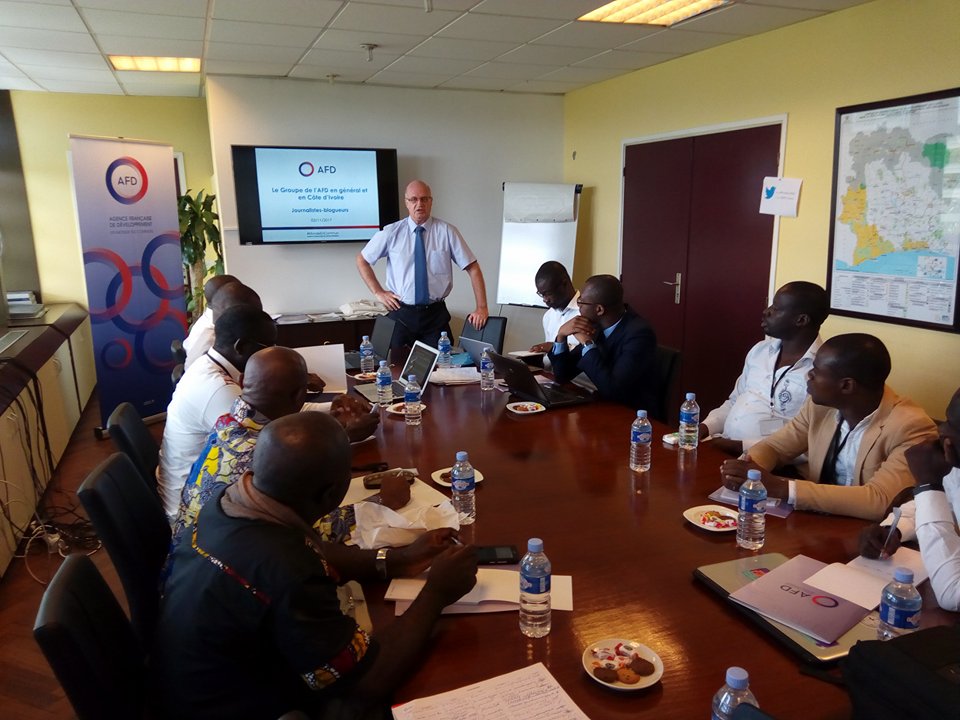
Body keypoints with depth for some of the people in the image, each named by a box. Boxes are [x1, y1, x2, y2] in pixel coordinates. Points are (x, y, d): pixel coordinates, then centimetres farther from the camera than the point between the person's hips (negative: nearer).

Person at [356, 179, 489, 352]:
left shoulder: (446, 231, -4)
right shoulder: (391, 232, 0)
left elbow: (473, 268, -4)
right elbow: (362, 260, 11)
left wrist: (482, 307, -9)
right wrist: (378, 292, 2)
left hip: (436, 314, -1)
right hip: (401, 313, 1)